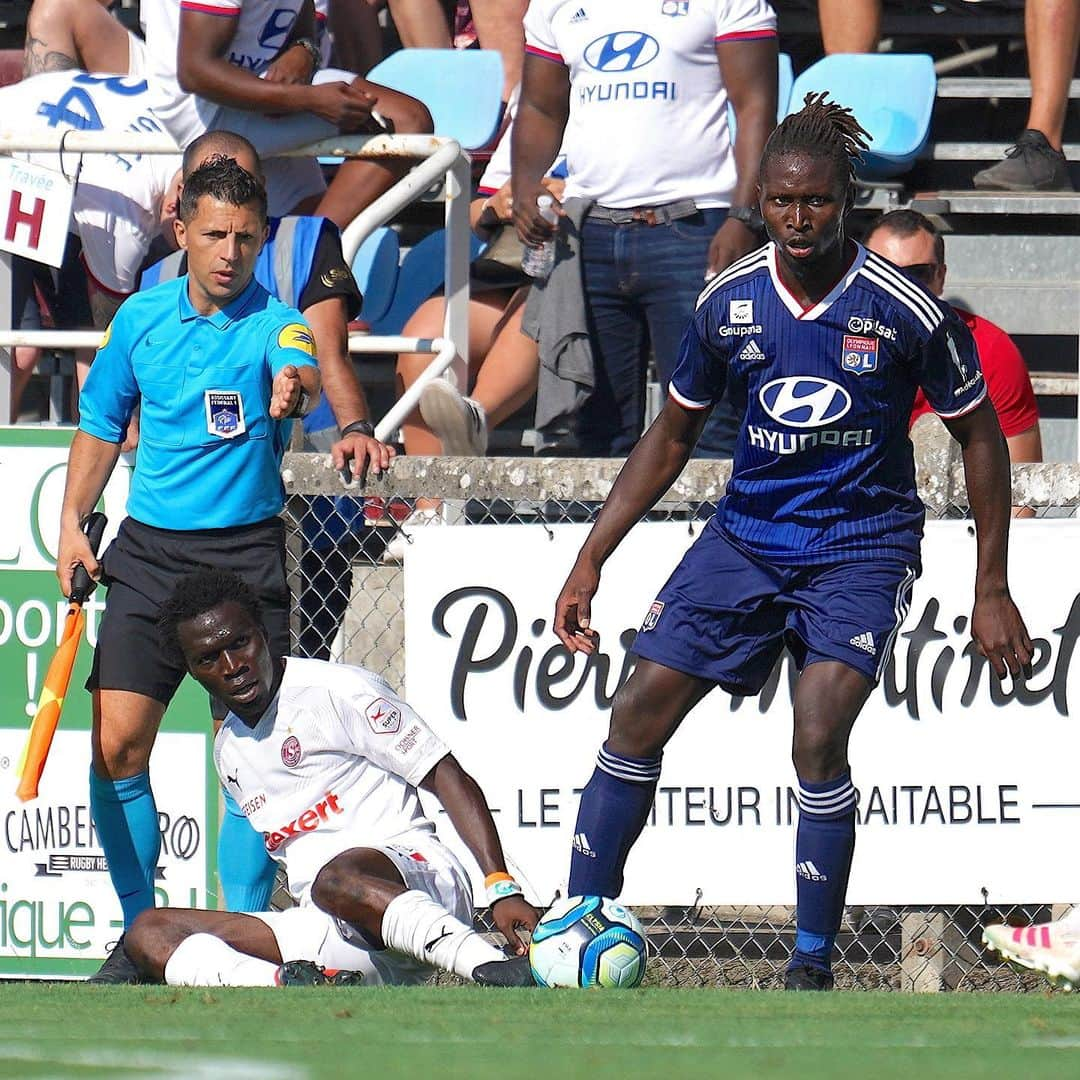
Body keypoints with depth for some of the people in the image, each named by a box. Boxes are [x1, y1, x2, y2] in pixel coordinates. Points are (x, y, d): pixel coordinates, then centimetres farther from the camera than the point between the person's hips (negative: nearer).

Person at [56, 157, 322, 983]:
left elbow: (302, 373, -30)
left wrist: (295, 387, -54)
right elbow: (102, 425, 21)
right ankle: (141, 930, 9)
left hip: (246, 553, -3)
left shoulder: (275, 323, -6)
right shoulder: (141, 318, 7)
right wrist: (71, 523, 12)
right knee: (117, 744, -4)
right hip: (148, 551, 3)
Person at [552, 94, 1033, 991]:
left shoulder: (905, 310, -13)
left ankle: (813, 968, -9)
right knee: (638, 715, -4)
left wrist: (992, 590, -3)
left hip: (860, 547, -4)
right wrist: (590, 561, 7)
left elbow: (979, 436, -2)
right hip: (747, 536, 4)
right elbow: (672, 437, 11)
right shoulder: (729, 303, -3)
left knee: (819, 740, -22)